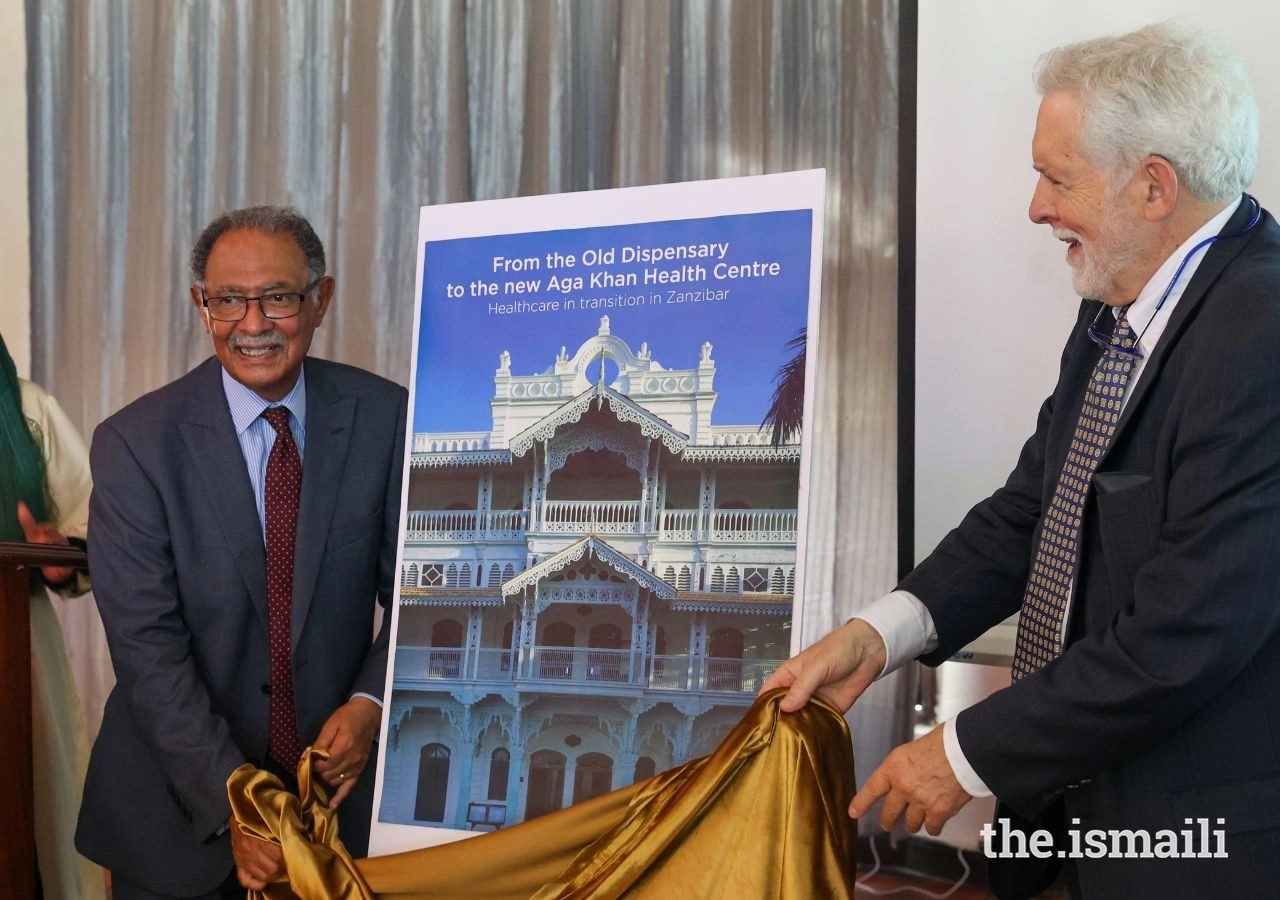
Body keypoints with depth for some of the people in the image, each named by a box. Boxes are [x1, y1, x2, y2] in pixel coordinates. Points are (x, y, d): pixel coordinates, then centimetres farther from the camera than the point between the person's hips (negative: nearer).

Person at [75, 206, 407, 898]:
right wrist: (233, 802, -22)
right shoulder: (135, 443, -12)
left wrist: (372, 703, -15)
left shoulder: (385, 417, -6)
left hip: (340, 781, 2)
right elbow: (147, 646, -15)